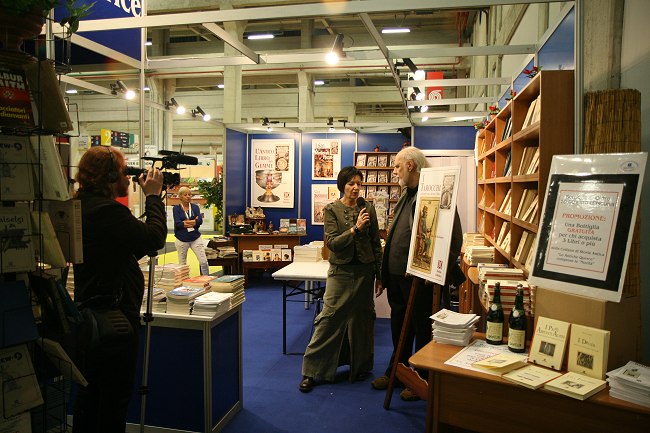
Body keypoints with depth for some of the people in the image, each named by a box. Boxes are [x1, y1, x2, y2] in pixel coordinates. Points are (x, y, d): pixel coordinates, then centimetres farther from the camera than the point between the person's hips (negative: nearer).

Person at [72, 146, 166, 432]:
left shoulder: (81, 207, 9)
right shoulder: (108, 210, -23)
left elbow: (134, 243, 11)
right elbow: (154, 238, -23)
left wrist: (148, 196, 7)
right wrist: (153, 196, -11)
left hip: (88, 314, 10)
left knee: (90, 390, 23)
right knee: (115, 396, 6)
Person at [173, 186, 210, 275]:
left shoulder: (195, 206, 6)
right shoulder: (176, 208, 0)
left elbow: (200, 221, -8)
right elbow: (177, 223, -14)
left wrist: (185, 222, -13)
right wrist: (194, 222, -10)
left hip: (196, 238, 1)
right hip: (181, 239, -1)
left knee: (204, 262, -5)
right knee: (182, 265, 9)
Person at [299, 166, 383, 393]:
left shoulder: (368, 208, 3)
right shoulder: (332, 210, -4)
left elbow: (376, 244, 6)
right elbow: (332, 242, -12)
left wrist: (380, 276, 5)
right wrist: (356, 228, -21)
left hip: (364, 271, 3)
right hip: (341, 271, -2)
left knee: (361, 318, 11)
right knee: (329, 318, -3)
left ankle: (361, 366, 29)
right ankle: (311, 371, 8)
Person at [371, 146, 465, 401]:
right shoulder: (406, 195, 14)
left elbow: (454, 237, -20)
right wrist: (385, 273, 16)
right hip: (398, 275, 9)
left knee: (422, 330, 8)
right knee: (399, 326, 21)